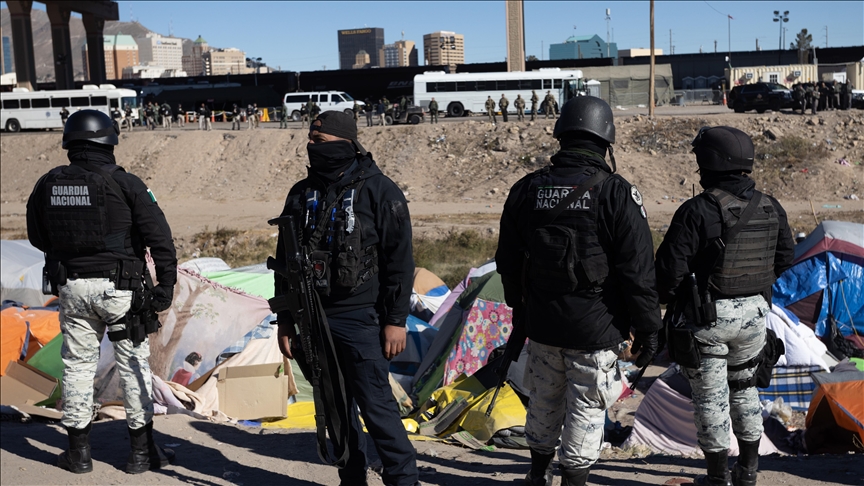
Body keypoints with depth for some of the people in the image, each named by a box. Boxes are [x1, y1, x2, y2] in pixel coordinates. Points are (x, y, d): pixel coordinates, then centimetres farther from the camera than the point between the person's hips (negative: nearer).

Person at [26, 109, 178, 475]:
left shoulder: (48, 184, 4)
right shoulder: (124, 183, -8)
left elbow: (37, 237, 16)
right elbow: (159, 236, -14)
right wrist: (166, 282, -11)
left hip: (71, 287, 4)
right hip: (119, 287, -3)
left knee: (78, 364, 13)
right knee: (133, 363, 5)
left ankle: (79, 451, 19)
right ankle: (142, 451, 10)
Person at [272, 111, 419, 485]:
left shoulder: (379, 191, -6)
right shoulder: (301, 194, 9)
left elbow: (399, 261, -7)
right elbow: (284, 262, 14)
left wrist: (396, 320, -10)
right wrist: (285, 321, 11)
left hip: (361, 318, -5)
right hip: (313, 319, 5)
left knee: (375, 405, -5)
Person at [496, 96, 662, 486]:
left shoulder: (526, 190, 1)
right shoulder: (616, 193, -12)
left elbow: (508, 262, 10)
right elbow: (638, 271, -12)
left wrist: (519, 310, 23)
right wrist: (647, 329, -3)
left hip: (542, 322, 5)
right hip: (596, 327, -5)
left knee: (544, 402, 21)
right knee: (586, 409, 8)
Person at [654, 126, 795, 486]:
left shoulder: (697, 210, -19)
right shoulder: (771, 209, 1)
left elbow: (670, 268, -18)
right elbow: (784, 260, 12)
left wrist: (663, 299, 1)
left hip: (707, 317, -6)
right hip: (754, 314, 6)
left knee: (710, 396, 6)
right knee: (744, 387, 22)